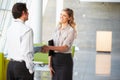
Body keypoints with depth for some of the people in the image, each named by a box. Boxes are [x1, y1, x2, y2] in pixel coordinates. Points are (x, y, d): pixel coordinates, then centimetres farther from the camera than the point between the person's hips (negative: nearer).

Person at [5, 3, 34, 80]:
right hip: (22, 66, -7)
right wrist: (31, 69, -9)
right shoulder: (27, 30, -15)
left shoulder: (10, 29, 7)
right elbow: (26, 52, -18)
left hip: (11, 65, 7)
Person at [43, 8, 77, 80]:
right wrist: (50, 63, 4)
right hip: (55, 60, 6)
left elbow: (65, 48, -20)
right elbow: (52, 45, 10)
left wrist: (49, 47, -34)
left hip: (65, 60, -6)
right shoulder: (57, 29, 11)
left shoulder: (71, 30, -8)